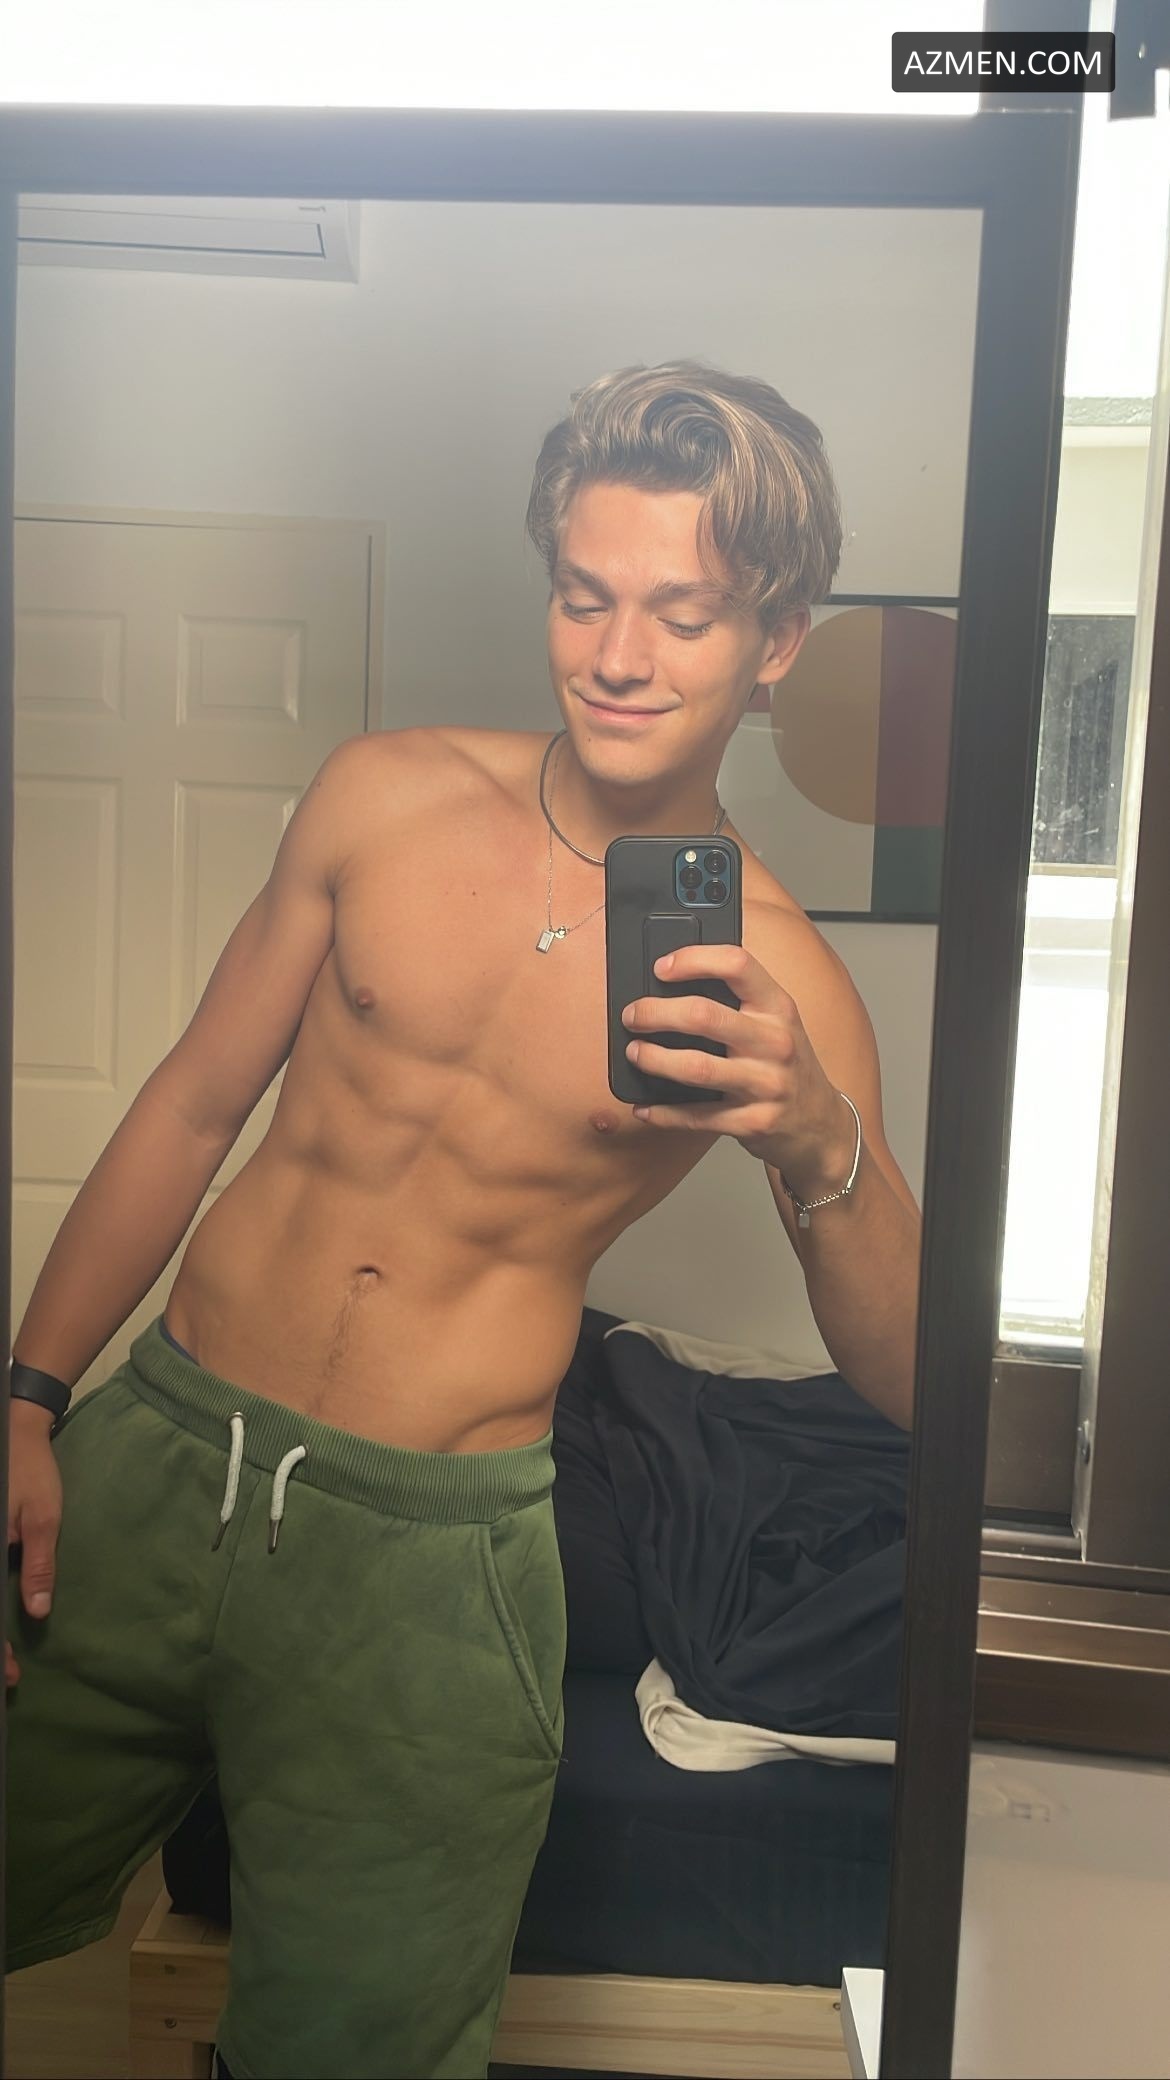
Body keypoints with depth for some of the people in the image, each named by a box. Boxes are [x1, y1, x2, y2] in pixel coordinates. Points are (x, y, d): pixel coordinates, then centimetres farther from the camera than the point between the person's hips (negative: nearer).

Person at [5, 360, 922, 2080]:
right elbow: (192, 1109, 7)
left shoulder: (776, 986, -7)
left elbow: (909, 1387, -9)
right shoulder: (382, 798, -1)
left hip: (423, 1559, -2)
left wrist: (821, 1146, -29)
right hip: (150, 1455, 3)